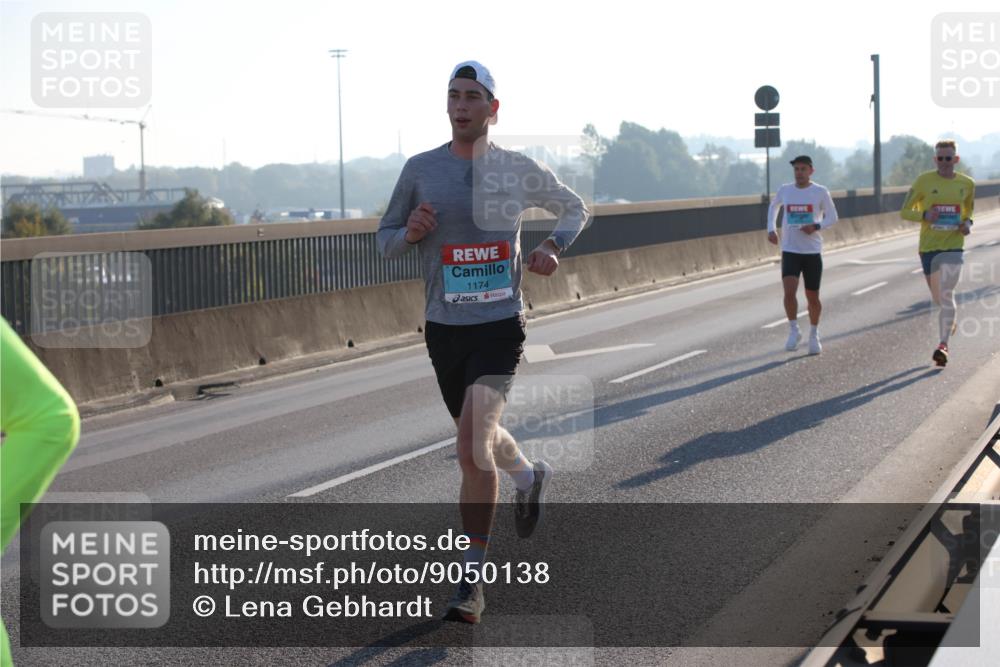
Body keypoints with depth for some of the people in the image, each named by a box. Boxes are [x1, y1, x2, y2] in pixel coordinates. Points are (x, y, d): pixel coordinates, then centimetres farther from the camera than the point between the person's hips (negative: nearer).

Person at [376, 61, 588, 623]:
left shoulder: (519, 170, 0)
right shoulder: (421, 169, 1)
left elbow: (575, 207, 18)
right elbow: (385, 240, 9)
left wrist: (554, 247, -1)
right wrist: (410, 233, -13)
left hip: (501, 325, -3)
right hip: (444, 328, 3)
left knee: (473, 448, -18)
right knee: (482, 439, 20)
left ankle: (473, 581, -9)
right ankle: (531, 476, 56)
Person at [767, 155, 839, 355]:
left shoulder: (820, 192, -4)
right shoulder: (784, 190, 2)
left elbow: (832, 217, 2)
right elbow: (773, 206, 23)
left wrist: (816, 226, -17)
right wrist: (771, 229, 8)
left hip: (813, 251, -1)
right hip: (790, 251, 1)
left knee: (813, 298, 6)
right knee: (789, 291, -18)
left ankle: (814, 334, 27)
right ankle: (794, 331, -1)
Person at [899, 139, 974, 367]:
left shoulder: (967, 184, 4)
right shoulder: (924, 181, -3)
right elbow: (905, 211, 1)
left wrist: (967, 223, 0)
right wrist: (924, 215, -18)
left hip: (953, 246, -1)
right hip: (928, 246, 1)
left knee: (946, 295, -15)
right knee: (938, 298, 12)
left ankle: (943, 345, -14)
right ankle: (952, 320, 45)